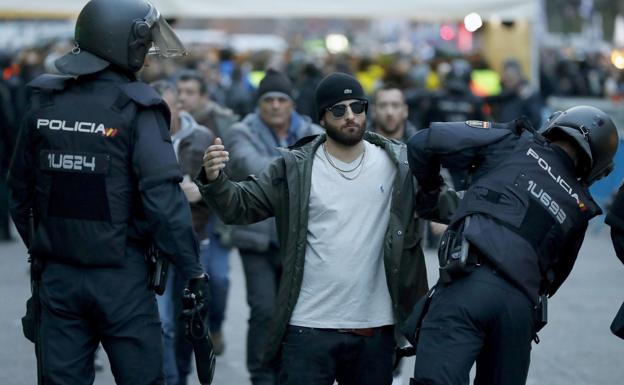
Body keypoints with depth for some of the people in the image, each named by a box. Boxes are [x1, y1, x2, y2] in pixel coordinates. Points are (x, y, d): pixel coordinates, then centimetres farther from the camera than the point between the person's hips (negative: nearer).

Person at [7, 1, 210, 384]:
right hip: (121, 277, -4)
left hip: (56, 276, 5)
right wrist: (194, 270, -11)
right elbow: (163, 198, -17)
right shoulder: (136, 110, -12)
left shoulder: (44, 105, 3)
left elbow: (20, 191, 11)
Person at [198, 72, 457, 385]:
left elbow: (448, 204, 1)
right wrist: (214, 180, -20)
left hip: (375, 329, 2)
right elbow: (240, 205, 0)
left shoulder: (399, 164, 2)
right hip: (308, 328, -2)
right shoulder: (295, 168, 0)